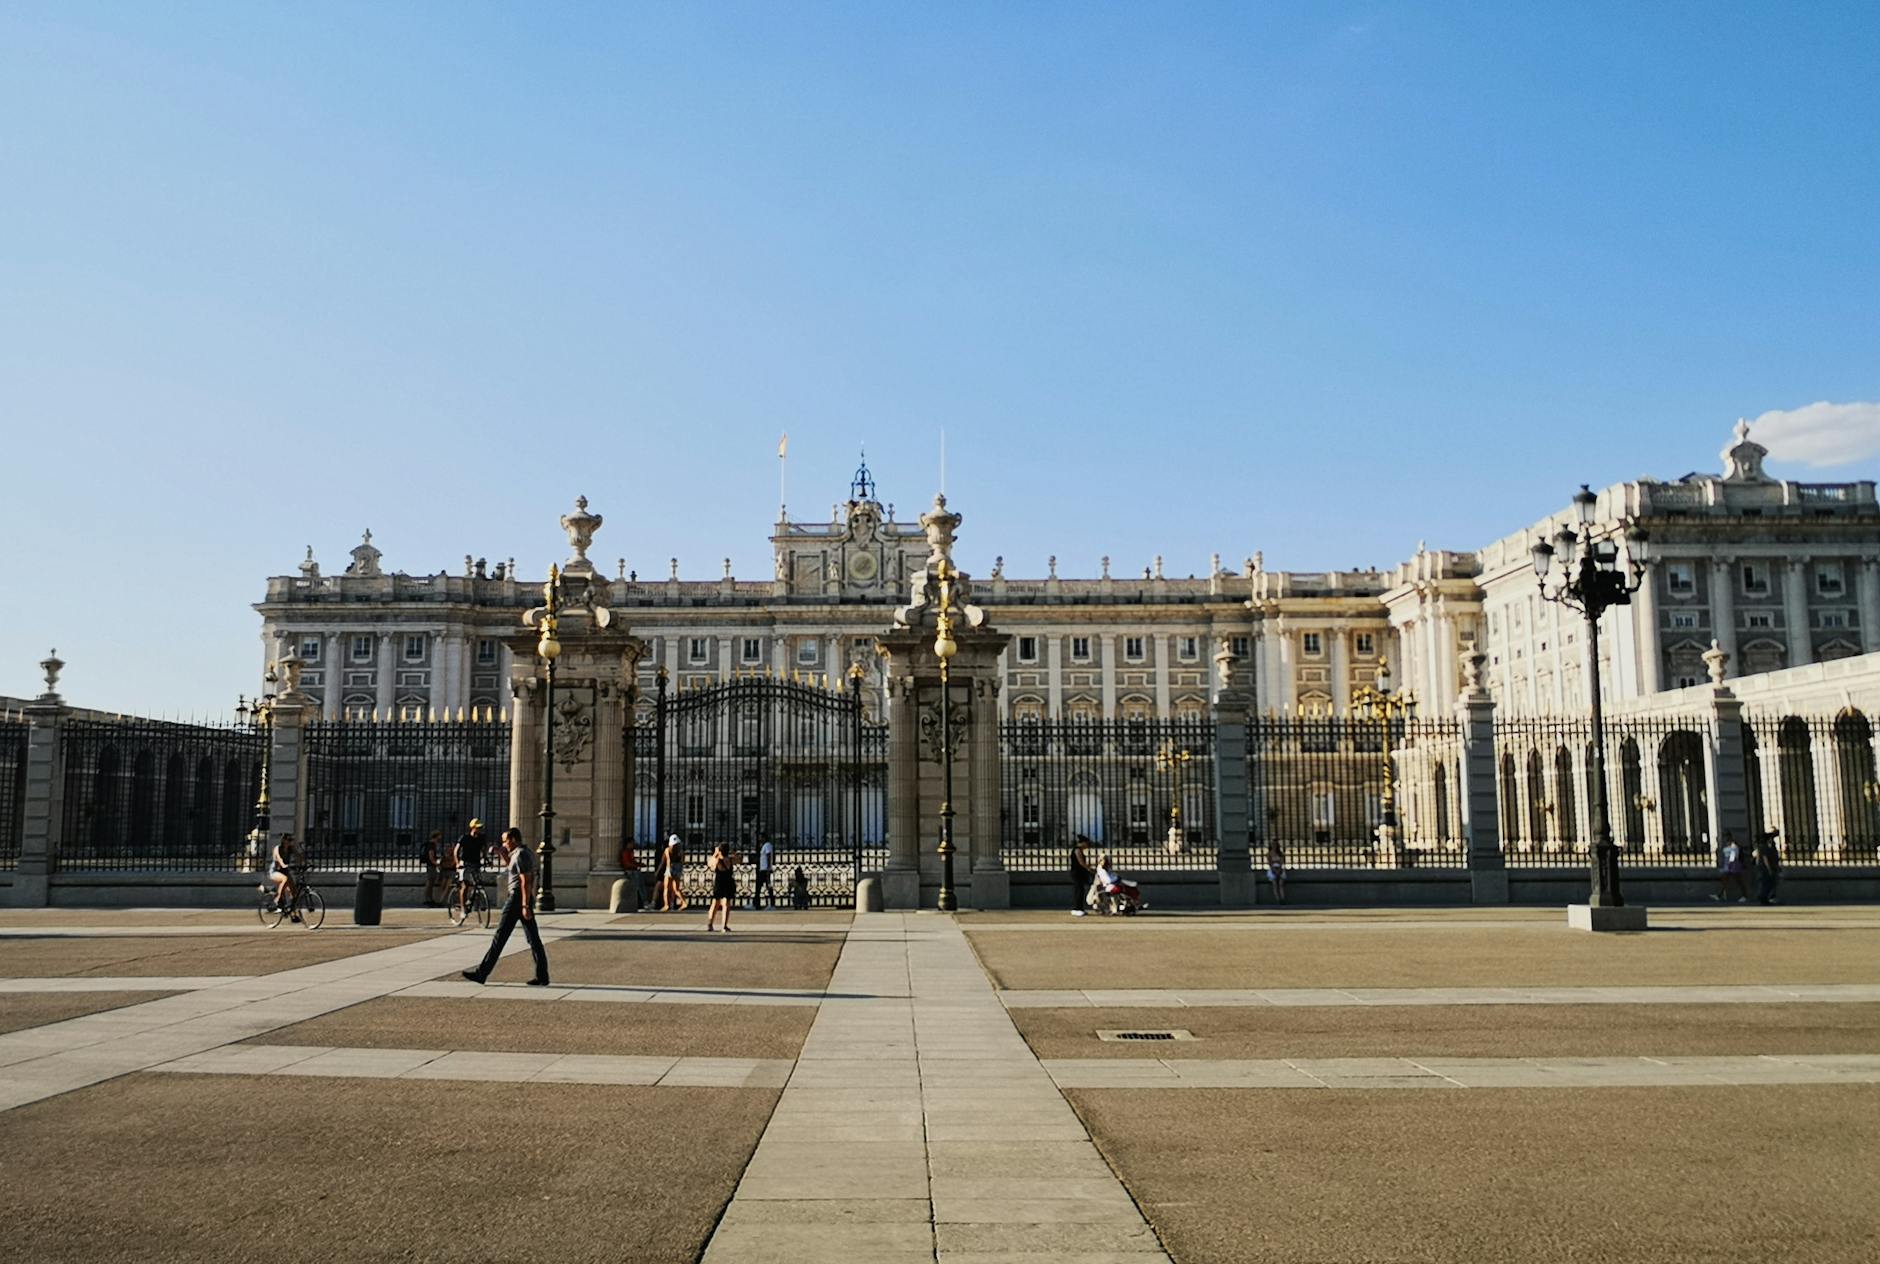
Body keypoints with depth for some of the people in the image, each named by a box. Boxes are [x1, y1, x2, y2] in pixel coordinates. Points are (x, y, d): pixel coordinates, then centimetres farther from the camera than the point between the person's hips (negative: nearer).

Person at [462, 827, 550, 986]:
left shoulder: (520, 855, -13)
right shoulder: (527, 853, 17)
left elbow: (525, 881, -20)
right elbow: (509, 865, 35)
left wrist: (525, 906, -23)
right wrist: (502, 852, 20)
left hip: (518, 898, -10)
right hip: (526, 900, 10)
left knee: (500, 937, -3)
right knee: (533, 938, 5)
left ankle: (481, 973, 3)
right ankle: (542, 977, 2)